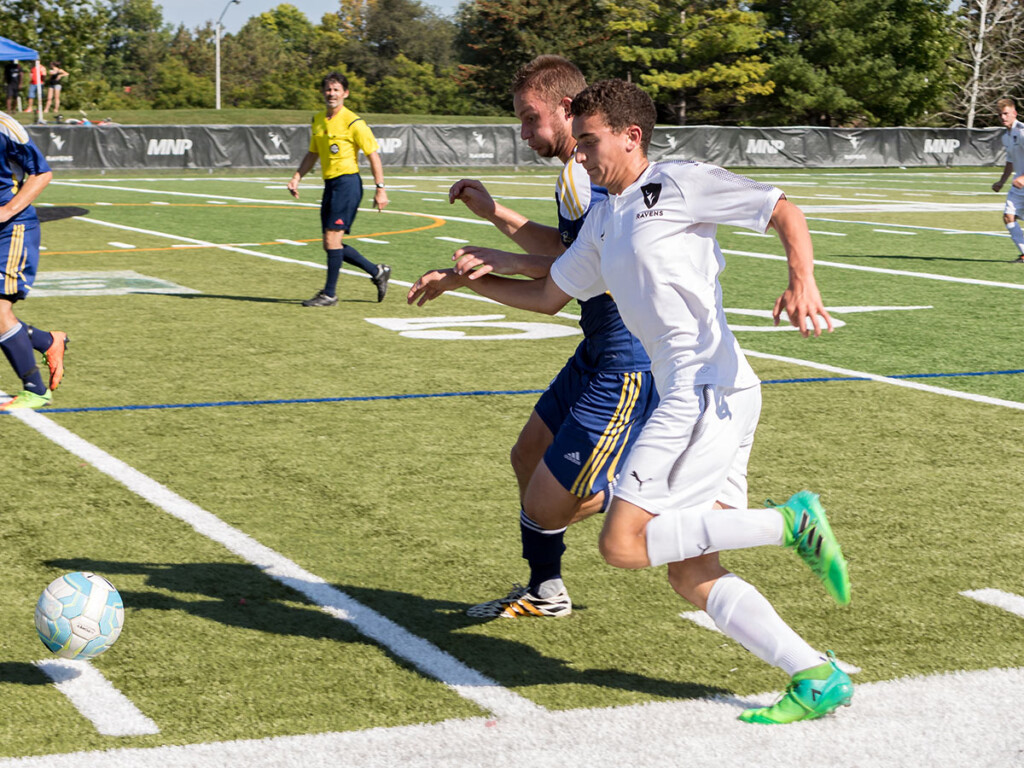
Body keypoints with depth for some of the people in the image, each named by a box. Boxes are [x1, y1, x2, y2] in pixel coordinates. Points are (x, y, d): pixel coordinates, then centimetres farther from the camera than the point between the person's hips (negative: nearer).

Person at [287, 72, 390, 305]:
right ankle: (377, 272, 23)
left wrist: (380, 189, -12)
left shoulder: (353, 122, -10)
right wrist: (296, 178, 11)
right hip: (330, 184, 8)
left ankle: (329, 294, 0)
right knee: (331, 244, 8)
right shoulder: (318, 120, 12)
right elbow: (312, 154, 22)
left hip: (347, 183, -8)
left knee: (332, 239, -10)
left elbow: (373, 155, -8)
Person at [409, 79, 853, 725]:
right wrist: (467, 279, 30)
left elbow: (785, 212, -4)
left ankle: (789, 522, -9)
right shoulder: (605, 220, 22)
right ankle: (818, 680, 1)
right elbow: (549, 296, 33)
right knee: (692, 576, 3)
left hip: (709, 392, -9)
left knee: (623, 544, -15)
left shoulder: (680, 184, -2)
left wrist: (802, 284, -21)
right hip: (690, 400, 9)